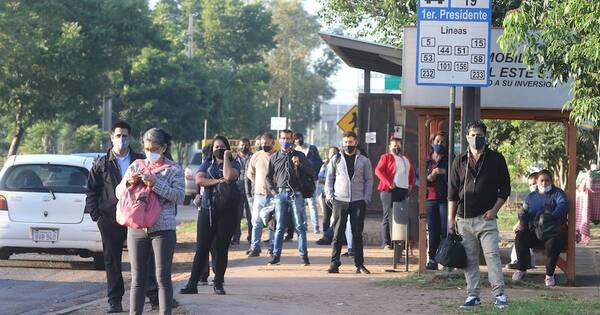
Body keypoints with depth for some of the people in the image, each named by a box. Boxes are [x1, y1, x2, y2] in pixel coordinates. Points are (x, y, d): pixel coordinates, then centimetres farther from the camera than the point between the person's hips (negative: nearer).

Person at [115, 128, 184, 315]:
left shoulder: (173, 169, 1)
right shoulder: (136, 166, 11)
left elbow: (180, 196, -11)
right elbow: (119, 192, 11)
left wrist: (156, 183, -20)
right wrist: (128, 182, -10)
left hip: (163, 229, -3)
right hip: (136, 228, 3)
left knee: (163, 278, -3)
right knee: (138, 279, 6)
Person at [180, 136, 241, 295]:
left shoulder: (233, 164, 6)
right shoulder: (207, 164, 13)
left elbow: (229, 176, -16)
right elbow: (199, 180, -4)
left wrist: (226, 157, -6)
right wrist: (217, 181, -14)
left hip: (226, 212, -1)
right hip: (207, 210, 1)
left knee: (222, 249, 3)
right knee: (201, 248, -1)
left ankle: (218, 284, 12)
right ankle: (192, 284, 1)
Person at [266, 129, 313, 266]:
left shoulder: (300, 156, 8)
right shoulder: (275, 157, 11)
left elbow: (311, 172, 4)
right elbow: (269, 176, 18)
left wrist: (299, 164, -11)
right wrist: (273, 190, 6)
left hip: (296, 194, -1)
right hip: (280, 194, 1)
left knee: (300, 226, -2)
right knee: (279, 227, 2)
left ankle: (304, 255, 1)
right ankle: (276, 255, 5)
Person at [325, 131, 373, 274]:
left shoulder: (364, 161, 10)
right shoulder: (336, 160, 10)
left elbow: (369, 180, 9)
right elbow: (329, 179, 11)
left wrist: (366, 198, -2)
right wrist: (329, 196, -1)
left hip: (358, 202, 0)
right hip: (339, 201, 0)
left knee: (357, 234, 2)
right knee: (338, 234, -3)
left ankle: (359, 264, 5)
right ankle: (334, 263, -2)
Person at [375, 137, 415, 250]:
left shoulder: (406, 159, 23)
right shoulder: (386, 157, 3)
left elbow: (411, 173, 31)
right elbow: (378, 170, -9)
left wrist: (411, 184, 13)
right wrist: (389, 183, -16)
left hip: (404, 190, 6)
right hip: (390, 190, -6)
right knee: (388, 217, -6)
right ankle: (386, 243, -7)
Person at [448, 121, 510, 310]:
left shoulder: (496, 160, 4)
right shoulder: (460, 162, 10)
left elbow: (505, 188, 6)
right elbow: (452, 193, 11)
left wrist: (494, 209, -6)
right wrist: (451, 220, 6)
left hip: (486, 218, -3)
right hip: (464, 219, 3)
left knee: (492, 255, -11)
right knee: (470, 260, 5)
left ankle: (499, 294, -10)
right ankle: (473, 296, 10)